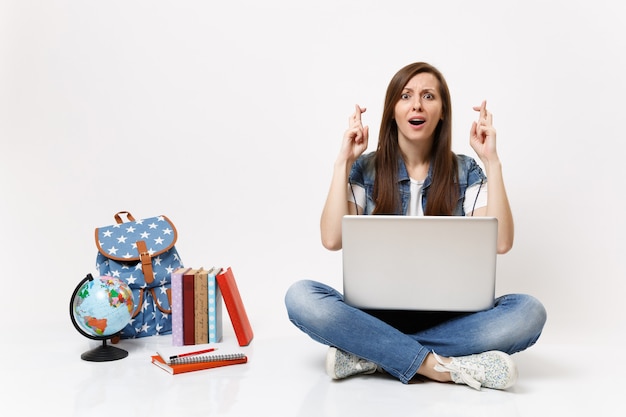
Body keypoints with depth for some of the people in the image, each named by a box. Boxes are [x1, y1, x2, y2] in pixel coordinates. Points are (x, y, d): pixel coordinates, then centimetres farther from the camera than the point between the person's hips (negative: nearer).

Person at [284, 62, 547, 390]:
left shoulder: (466, 172, 4)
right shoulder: (365, 169, 2)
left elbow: (500, 242, -10)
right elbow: (333, 240, -12)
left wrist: (491, 161, -10)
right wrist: (343, 162, -11)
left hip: (446, 318, 1)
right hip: (377, 312, -1)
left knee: (528, 311, -27)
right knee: (300, 296, -28)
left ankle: (370, 355, -24)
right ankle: (444, 366, -29)